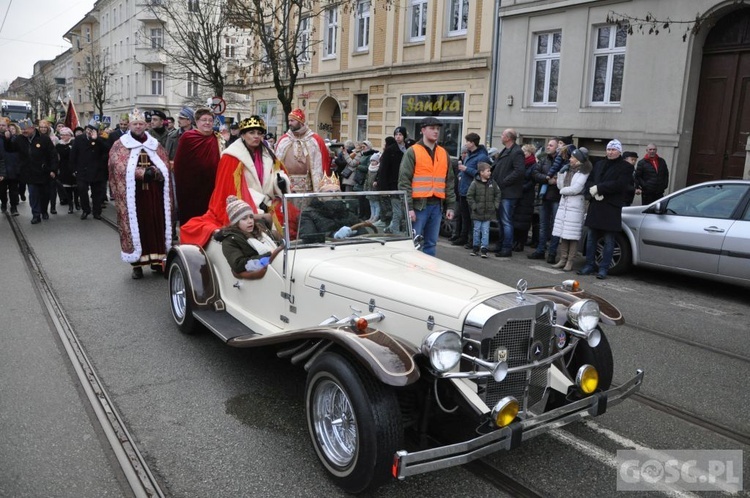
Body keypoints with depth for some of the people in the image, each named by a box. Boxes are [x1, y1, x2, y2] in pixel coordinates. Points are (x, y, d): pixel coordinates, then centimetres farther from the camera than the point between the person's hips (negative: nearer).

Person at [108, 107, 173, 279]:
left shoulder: (155, 144, 14)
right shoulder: (120, 145, 5)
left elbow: (165, 167, 6)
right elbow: (119, 167, -10)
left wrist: (154, 172, -16)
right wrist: (143, 172, -19)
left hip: (154, 193, 3)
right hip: (132, 194, -2)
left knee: (156, 224, 3)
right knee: (135, 225, -2)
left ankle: (156, 259, 12)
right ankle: (137, 263, 3)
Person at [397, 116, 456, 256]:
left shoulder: (444, 154, 15)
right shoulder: (412, 152, -1)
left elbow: (449, 181, 18)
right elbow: (404, 181, -6)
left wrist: (450, 206, 11)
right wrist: (408, 207, -13)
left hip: (437, 205, 5)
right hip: (418, 205, -5)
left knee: (431, 243, 9)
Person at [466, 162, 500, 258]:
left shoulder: (492, 183, 3)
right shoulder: (475, 183, -8)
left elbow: (497, 194, 11)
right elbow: (469, 196, -5)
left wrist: (495, 205, 2)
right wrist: (474, 206, -8)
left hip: (488, 213, 2)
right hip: (477, 213, -2)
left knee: (485, 231, 0)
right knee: (477, 230, 9)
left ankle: (484, 248, 3)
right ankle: (476, 247, 21)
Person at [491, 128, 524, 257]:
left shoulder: (517, 152, -13)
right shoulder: (505, 151, 17)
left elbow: (519, 171, -23)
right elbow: (496, 168, 25)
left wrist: (504, 182, -20)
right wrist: (495, 181, 10)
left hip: (508, 193, -10)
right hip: (501, 192, 10)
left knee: (506, 221, -6)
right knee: (500, 220, 16)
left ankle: (507, 248, -1)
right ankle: (502, 245, 26)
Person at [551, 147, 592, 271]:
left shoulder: (584, 172, -7)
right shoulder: (568, 170, 16)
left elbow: (576, 189, -15)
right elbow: (560, 186, 12)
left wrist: (563, 190, 0)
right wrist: (560, 173, 2)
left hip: (576, 206, -7)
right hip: (564, 204, 7)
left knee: (572, 235, -5)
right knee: (563, 234, 6)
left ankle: (570, 262, 0)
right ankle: (563, 259, 12)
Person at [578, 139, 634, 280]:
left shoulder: (626, 167, 1)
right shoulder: (599, 164, 18)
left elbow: (619, 185, -13)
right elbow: (589, 181, 12)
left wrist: (598, 188, -14)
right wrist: (591, 192, -9)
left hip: (612, 208, -5)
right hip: (595, 206, 5)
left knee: (609, 241, -1)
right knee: (591, 238, 8)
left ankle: (603, 268, 4)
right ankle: (590, 265, 17)